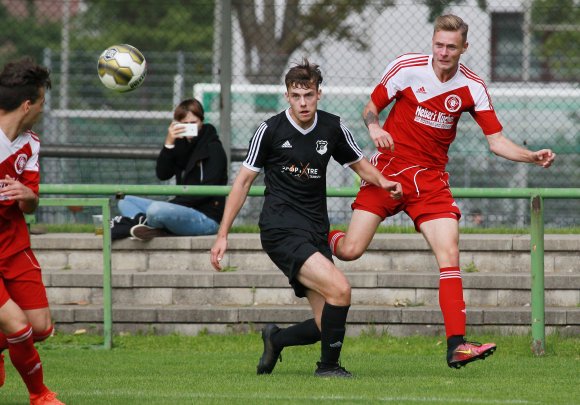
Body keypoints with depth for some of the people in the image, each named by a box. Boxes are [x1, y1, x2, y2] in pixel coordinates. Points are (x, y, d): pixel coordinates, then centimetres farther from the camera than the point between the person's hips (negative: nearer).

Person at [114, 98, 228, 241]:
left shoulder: (213, 148, -5)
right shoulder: (182, 146, 15)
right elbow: (162, 174, 3)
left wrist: (174, 203, -17)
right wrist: (169, 143, -9)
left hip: (207, 217, -8)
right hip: (185, 211, 8)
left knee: (156, 209, -37)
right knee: (125, 201, 6)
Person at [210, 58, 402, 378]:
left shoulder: (332, 128, 6)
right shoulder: (270, 130, -5)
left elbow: (360, 165, 19)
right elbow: (243, 181, 1)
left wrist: (382, 181, -4)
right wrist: (223, 235, -1)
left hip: (316, 232, 6)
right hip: (281, 229, -5)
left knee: (326, 324, 1)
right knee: (339, 289, -24)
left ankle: (275, 339, 29)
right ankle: (328, 365, -7)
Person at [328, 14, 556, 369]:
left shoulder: (472, 87, -2)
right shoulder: (407, 67, -7)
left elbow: (497, 141, -1)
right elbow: (371, 107, 3)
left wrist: (533, 156, -18)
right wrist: (375, 128, -20)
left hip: (431, 180, 1)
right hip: (389, 168, -1)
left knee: (449, 253, -14)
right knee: (351, 250, -9)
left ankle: (457, 345, -16)